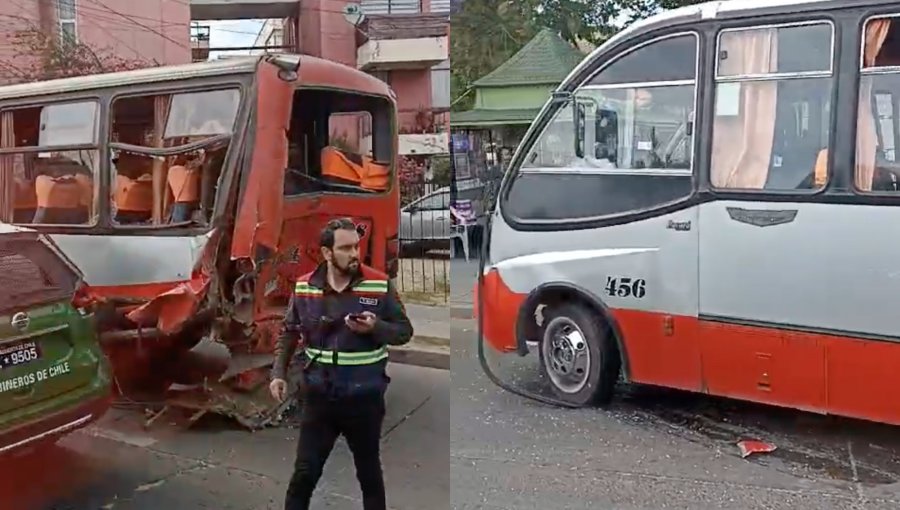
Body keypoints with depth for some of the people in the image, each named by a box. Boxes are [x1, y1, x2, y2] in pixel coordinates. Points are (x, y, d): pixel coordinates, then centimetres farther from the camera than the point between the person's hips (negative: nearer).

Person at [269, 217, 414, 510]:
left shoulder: (380, 285, -8)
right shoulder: (304, 287, -2)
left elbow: (404, 331, -3)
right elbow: (289, 332, 10)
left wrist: (375, 327, -21)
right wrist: (278, 373, 0)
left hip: (364, 399, -1)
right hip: (318, 397, 1)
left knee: (369, 472, 16)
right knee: (305, 473, 8)